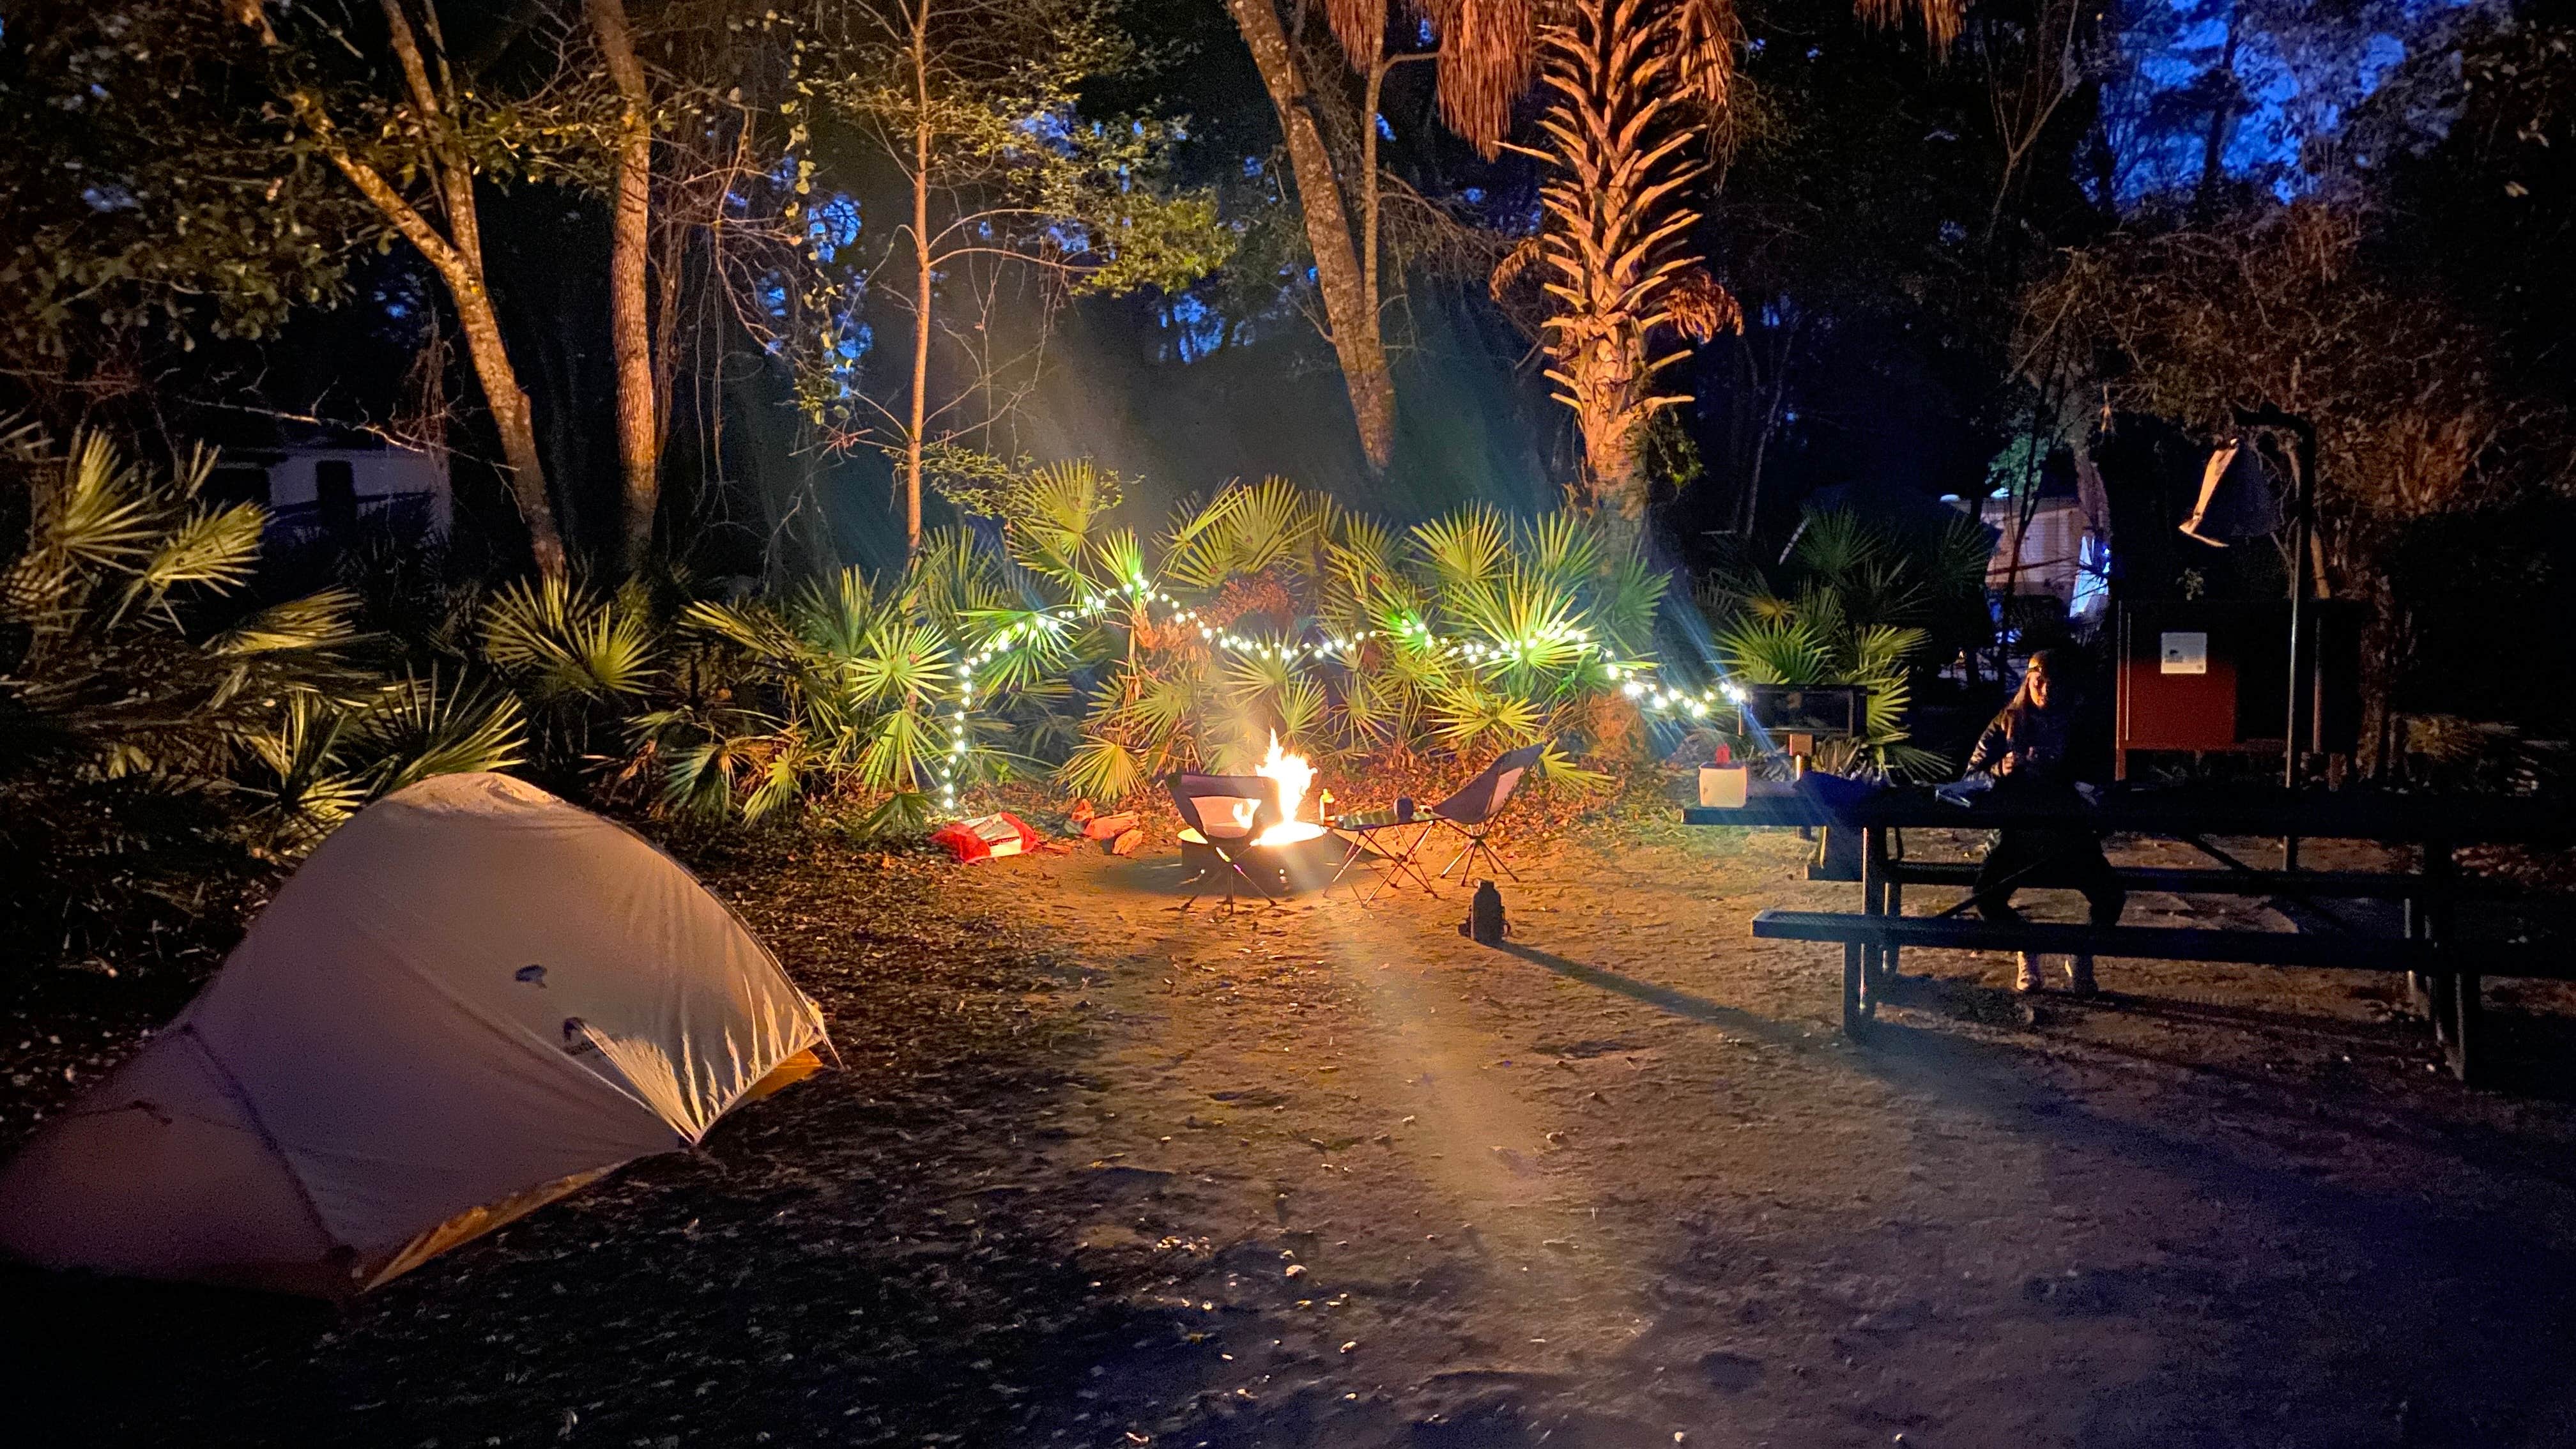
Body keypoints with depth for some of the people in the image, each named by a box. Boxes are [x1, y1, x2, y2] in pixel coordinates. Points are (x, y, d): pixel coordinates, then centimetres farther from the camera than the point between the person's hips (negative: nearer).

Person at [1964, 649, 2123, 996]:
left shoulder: (2079, 727, 5)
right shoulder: (2007, 724, 5)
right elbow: (1972, 776, 2)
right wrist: (2002, 769, -19)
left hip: (2068, 833, 0)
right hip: (2018, 832, 0)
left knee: (2110, 897, -19)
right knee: (1987, 895, -21)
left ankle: (2081, 960, 11)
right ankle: (2027, 954, 8)